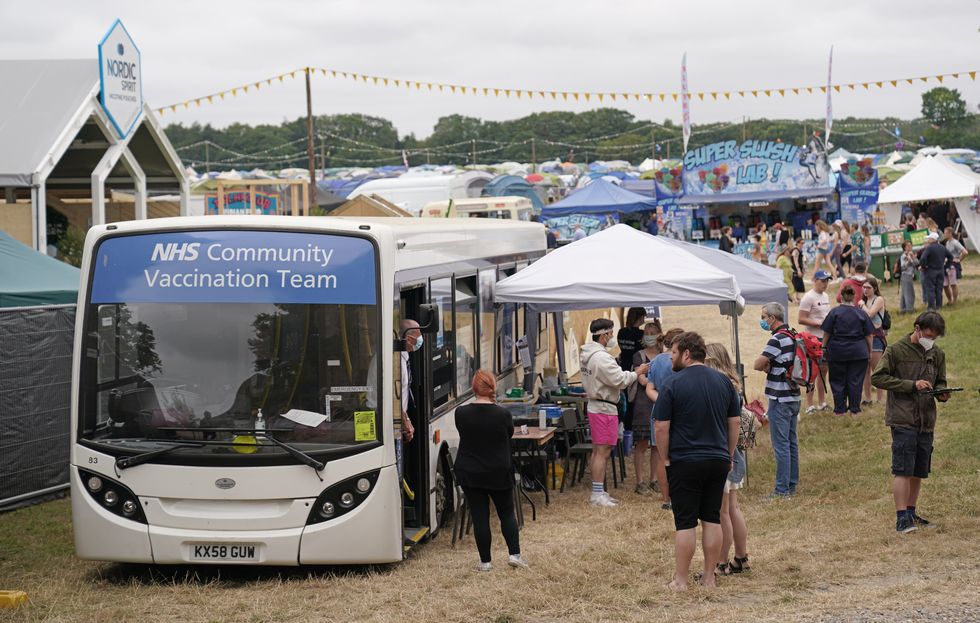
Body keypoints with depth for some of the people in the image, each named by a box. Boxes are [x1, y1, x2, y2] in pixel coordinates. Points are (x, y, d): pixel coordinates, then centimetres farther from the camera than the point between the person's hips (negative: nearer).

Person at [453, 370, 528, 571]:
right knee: (507, 513, 16)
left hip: (469, 473, 1)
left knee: (479, 517, 6)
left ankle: (485, 561, 8)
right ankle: (514, 554, 9)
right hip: (499, 473, -1)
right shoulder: (503, 414, -14)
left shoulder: (461, 413, -10)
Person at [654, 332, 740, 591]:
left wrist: (665, 459, 1)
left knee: (685, 522, 0)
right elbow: (734, 423, 9)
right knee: (712, 519, 11)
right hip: (718, 460, 5)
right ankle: (709, 577, 14)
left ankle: (680, 580, 3)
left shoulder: (673, 385, -11)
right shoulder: (724, 381, 4)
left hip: (684, 463, -4)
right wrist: (728, 456, 18)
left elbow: (662, 427, -11)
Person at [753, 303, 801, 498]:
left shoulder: (778, 339, -19)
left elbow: (758, 365, -18)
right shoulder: (793, 336, 12)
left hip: (780, 399, -9)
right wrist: (770, 367, -2)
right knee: (791, 442, 14)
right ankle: (792, 485, 20)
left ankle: (782, 489, -4)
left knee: (781, 444, -6)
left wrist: (766, 366, 2)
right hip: (793, 396, 9)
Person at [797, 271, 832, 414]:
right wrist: (820, 324, -22)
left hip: (825, 338, 9)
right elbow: (801, 319, -18)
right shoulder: (808, 297, -12)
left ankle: (822, 403, 23)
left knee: (823, 370, 13)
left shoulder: (825, 296, 15)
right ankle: (810, 405, -2)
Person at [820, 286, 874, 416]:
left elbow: (826, 333, -3)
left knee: (838, 381, 8)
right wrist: (870, 352, 12)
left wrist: (824, 348, 7)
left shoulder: (834, 312, -5)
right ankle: (854, 410, 8)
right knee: (855, 381, 6)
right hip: (858, 352, 1)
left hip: (837, 352, -1)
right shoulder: (861, 314, 1)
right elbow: (868, 336, 3)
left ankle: (840, 410, 10)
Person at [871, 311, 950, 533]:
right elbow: (878, 377, -9)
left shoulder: (937, 354, 11)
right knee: (903, 470, -9)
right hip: (902, 419, -6)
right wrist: (912, 385, -16)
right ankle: (901, 518, -8)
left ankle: (911, 513, 22)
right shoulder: (896, 350, -6)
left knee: (919, 471, 11)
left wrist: (941, 392, -3)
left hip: (926, 421, 6)